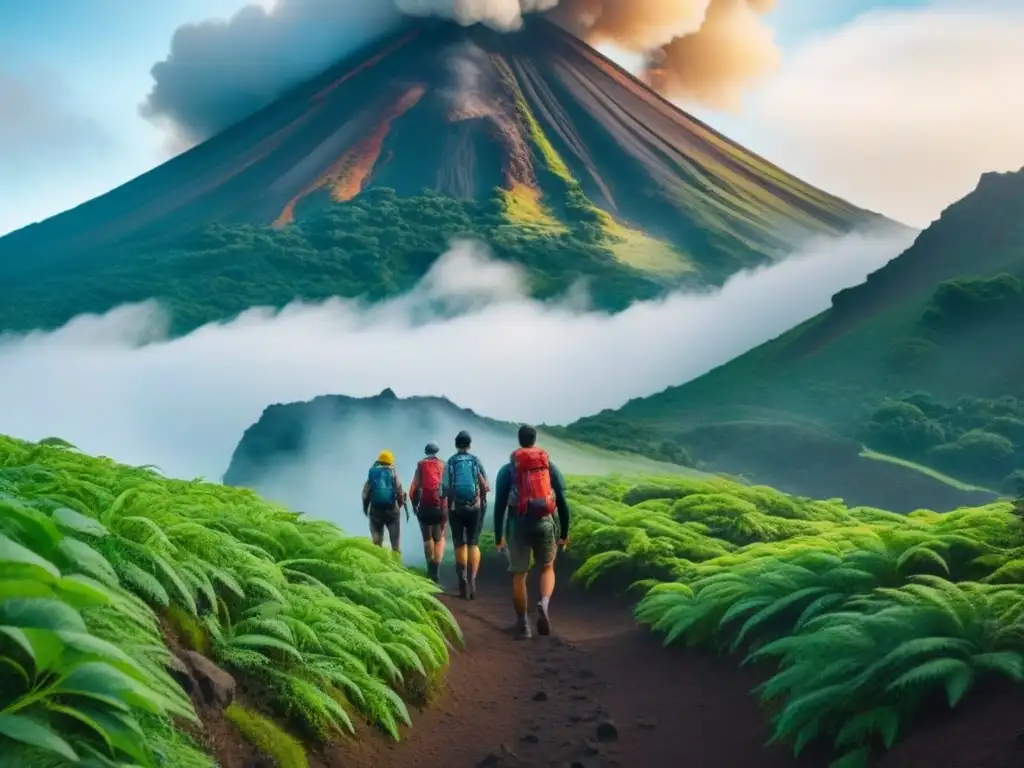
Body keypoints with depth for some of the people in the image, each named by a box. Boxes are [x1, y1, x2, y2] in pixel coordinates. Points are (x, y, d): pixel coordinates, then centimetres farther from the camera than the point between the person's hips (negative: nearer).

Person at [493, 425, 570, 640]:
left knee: (519, 575, 9)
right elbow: (562, 502, 6)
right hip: (545, 523, 1)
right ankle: (544, 604, -11)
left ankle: (522, 624, 9)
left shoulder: (507, 470, 5)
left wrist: (498, 536, 8)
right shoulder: (550, 467, 8)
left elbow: (499, 505, 2)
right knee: (547, 569, 17)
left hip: (518, 524, -1)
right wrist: (564, 533, 13)